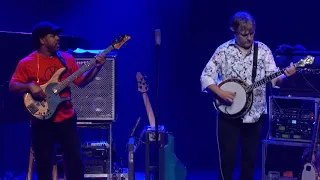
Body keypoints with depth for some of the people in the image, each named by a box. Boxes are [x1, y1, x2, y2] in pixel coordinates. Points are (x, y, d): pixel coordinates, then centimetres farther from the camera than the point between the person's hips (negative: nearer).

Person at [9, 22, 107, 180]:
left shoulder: (67, 59, 6)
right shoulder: (27, 63, -5)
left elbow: (80, 81, 10)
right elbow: (13, 86, -5)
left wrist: (96, 67, -3)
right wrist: (29, 86, -23)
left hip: (66, 118, 3)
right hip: (42, 121, -3)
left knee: (75, 158, 3)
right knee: (44, 162, 4)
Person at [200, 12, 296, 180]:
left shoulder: (263, 50, 1)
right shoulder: (223, 50, -4)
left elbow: (274, 78, -6)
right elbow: (206, 77, -5)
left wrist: (285, 75, -27)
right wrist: (220, 93, -20)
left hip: (254, 114, 2)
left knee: (250, 158, 9)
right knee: (227, 157, -1)